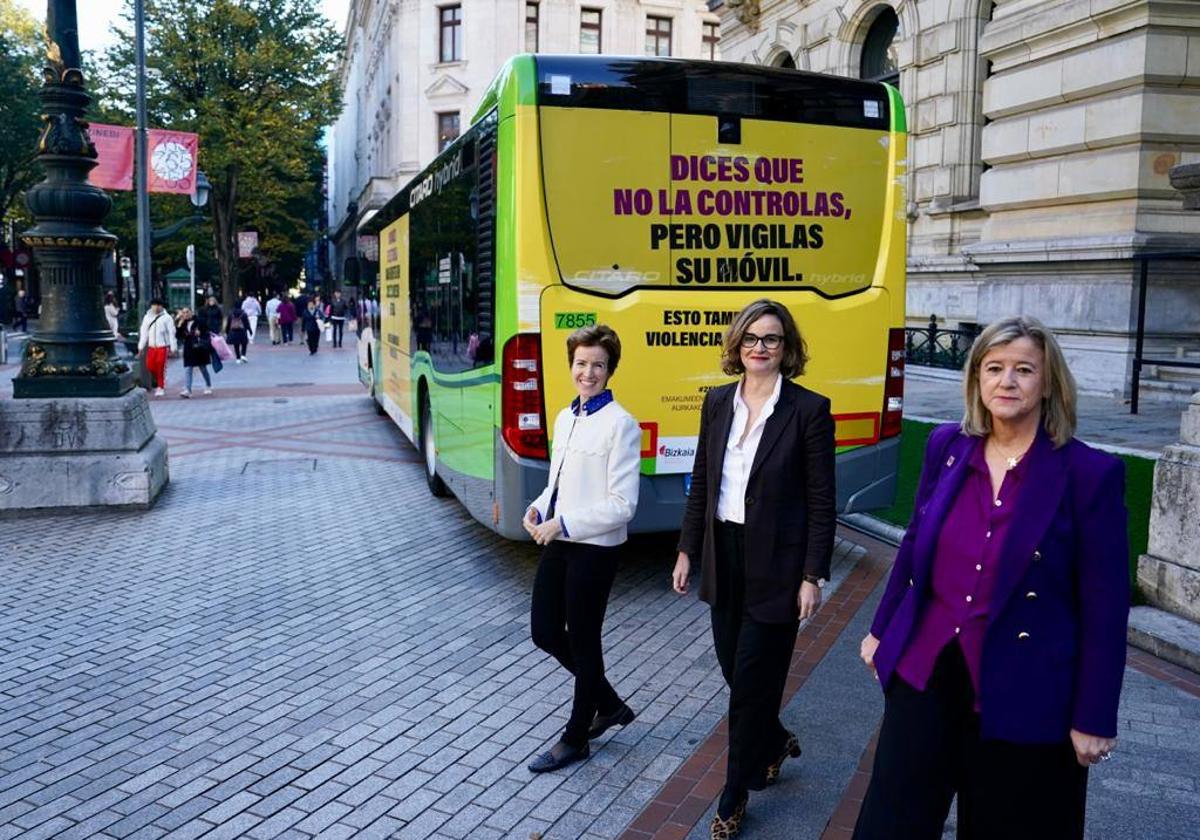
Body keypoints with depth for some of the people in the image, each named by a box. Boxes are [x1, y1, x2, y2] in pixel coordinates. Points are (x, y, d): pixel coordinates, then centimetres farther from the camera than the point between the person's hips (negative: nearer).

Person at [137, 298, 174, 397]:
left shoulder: (166, 318, -1)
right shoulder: (147, 317, 12)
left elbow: (171, 333, -3)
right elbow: (143, 332, 13)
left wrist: (172, 347, -7)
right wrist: (141, 346, 8)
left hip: (163, 346, -4)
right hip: (151, 346, 4)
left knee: (161, 367, -6)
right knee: (150, 366, -1)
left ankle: (161, 387, 4)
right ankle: (158, 382, 23)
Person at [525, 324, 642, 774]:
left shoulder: (620, 424, -15)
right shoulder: (564, 418, 9)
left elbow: (622, 505, -18)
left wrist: (563, 523, -18)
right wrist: (539, 508, -1)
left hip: (594, 549, -8)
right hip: (557, 544, 8)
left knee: (582, 642, 7)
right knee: (545, 633, 14)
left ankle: (576, 738, 28)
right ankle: (609, 705, 36)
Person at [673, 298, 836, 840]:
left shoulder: (809, 409, -11)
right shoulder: (717, 402, 4)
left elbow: (821, 502, -10)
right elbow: (701, 483, 10)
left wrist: (813, 576, -13)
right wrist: (688, 550, 8)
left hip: (776, 564, -5)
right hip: (725, 556, 5)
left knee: (753, 679, 3)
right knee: (733, 668, 16)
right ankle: (775, 742, 45)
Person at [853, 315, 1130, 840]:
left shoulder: (1089, 474, -12)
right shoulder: (946, 446, 0)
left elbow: (1105, 605, -10)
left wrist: (1094, 719, -9)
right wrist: (881, 630, 16)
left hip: (1021, 692, -3)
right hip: (923, 672, 4)